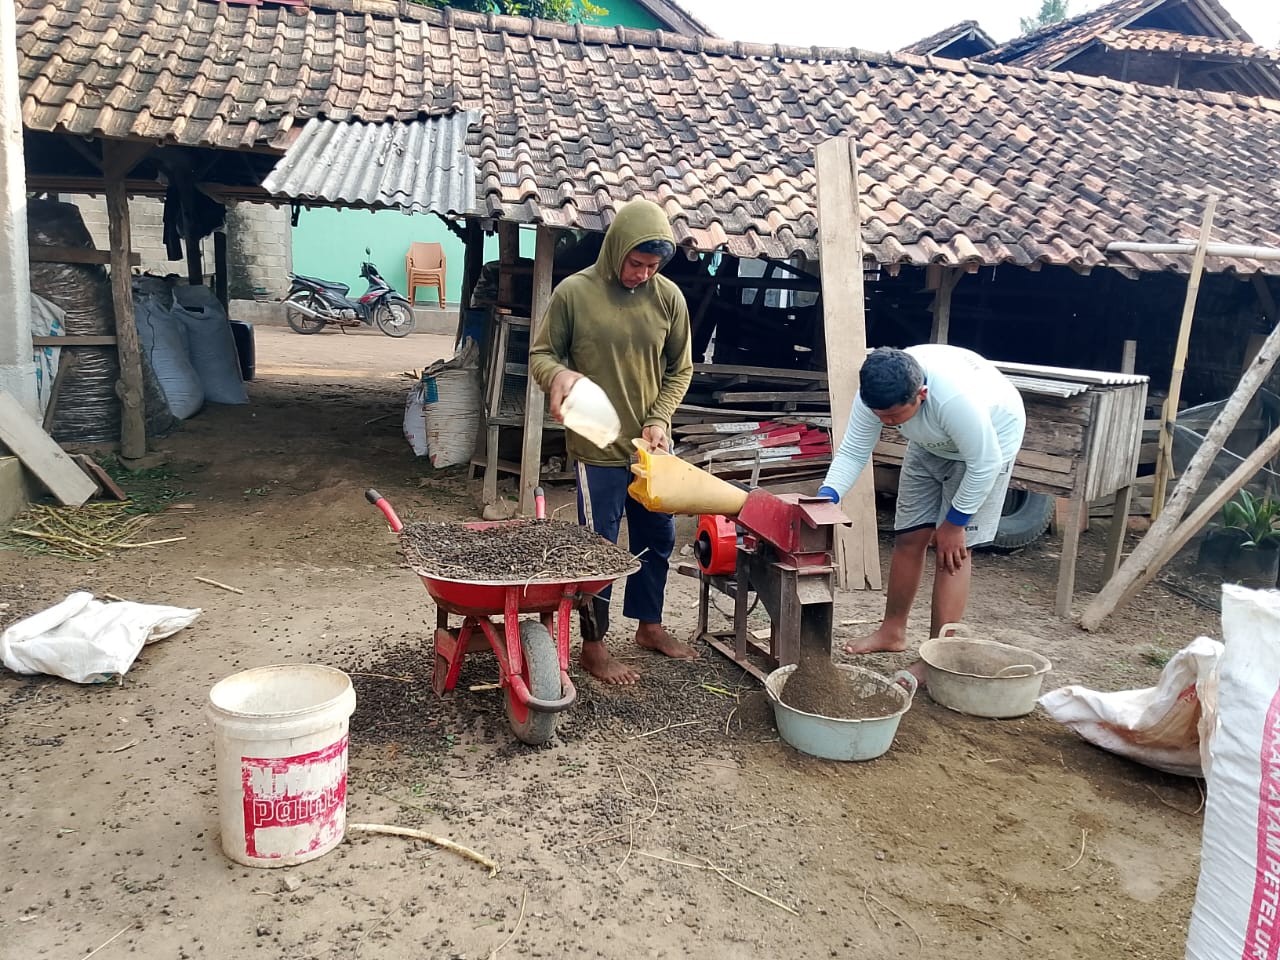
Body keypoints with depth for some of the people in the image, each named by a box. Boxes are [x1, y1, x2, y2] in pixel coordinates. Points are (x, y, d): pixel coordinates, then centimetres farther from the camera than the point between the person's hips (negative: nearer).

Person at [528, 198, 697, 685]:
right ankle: (593, 645, 20)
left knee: (658, 538, 17)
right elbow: (541, 354, -2)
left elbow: (679, 369, 7)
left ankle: (649, 624, 38)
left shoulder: (669, 296, -1)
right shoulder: (574, 292, -10)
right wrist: (559, 374, -25)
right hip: (598, 447, -4)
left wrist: (659, 419, -6)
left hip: (652, 446, 5)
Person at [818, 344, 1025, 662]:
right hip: (931, 443, 6)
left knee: (951, 549, -12)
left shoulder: (955, 398, -43)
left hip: (989, 442, -6)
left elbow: (983, 464, -31)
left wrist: (955, 522, -21)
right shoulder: (875, 394, -27)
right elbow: (852, 452, -19)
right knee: (909, 537, 6)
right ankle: (892, 632, 22)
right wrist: (825, 497, -35)